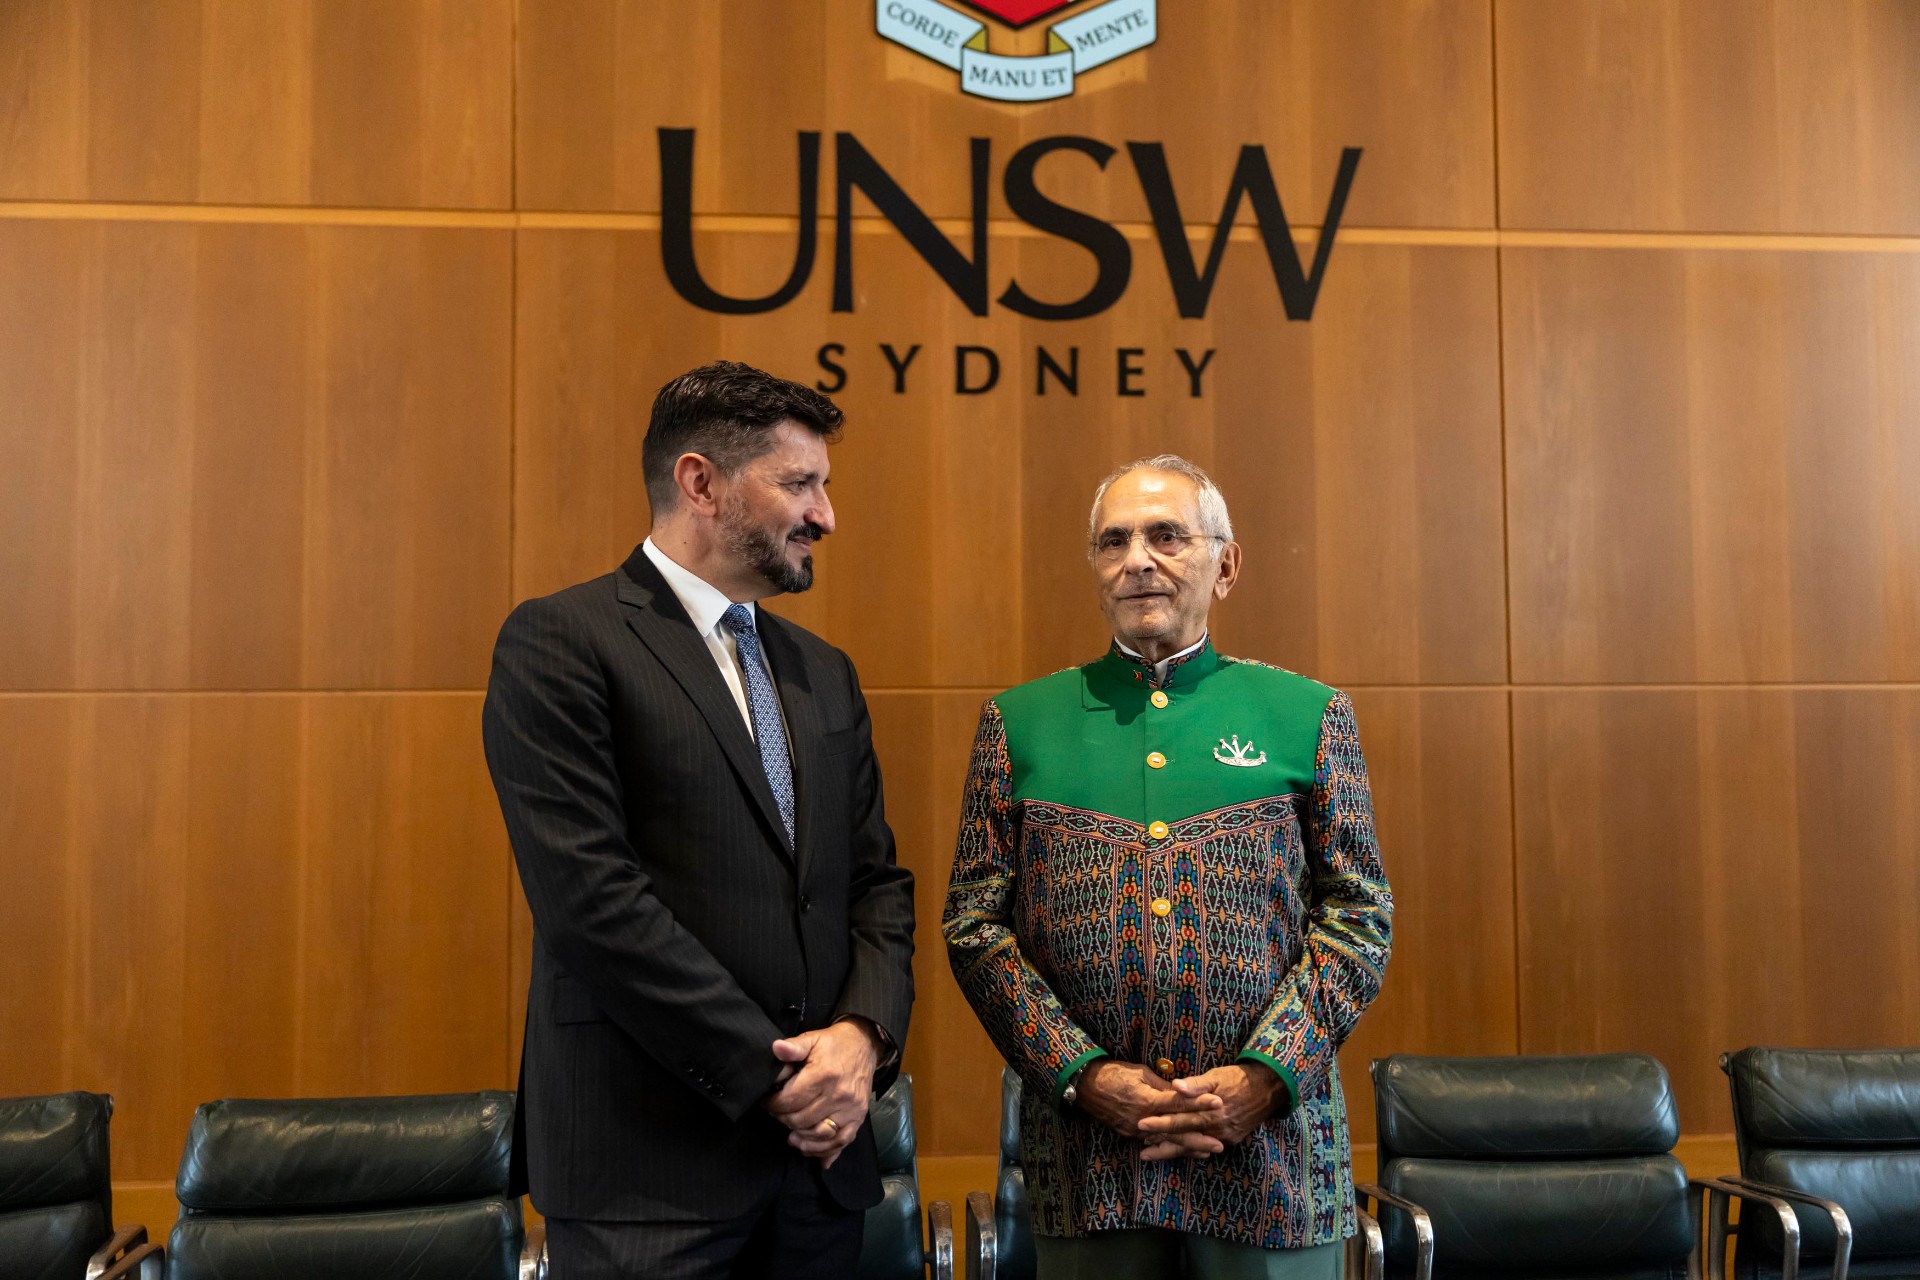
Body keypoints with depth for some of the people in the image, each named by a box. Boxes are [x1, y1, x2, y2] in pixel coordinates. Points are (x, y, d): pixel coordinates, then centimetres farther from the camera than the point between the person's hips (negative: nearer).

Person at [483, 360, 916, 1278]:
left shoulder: (825, 674, 13)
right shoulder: (560, 643, -7)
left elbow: (877, 883, 11)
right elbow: (590, 891, -15)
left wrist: (864, 1033, -8)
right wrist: (769, 1074, -14)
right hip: (650, 1162, -6)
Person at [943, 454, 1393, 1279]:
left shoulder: (1307, 716, 4)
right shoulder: (1019, 722, 4)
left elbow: (1359, 916, 2)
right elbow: (974, 923, 1)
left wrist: (1264, 1076, -9)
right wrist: (1084, 1076, -9)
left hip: (1270, 1144, 0)